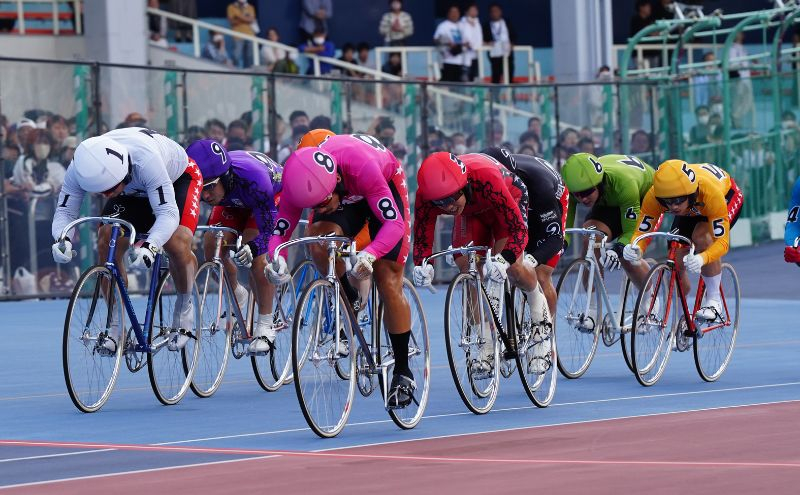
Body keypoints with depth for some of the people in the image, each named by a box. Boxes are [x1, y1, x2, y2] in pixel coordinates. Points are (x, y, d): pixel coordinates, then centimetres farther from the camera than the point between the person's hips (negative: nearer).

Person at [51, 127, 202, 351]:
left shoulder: (145, 160, -45)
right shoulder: (78, 171, -32)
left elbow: (168, 212, -44)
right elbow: (64, 210, -24)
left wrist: (150, 247, -62)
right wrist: (62, 239, -47)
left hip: (178, 178, -4)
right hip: (134, 190, 4)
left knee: (176, 244, -27)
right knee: (106, 242, -17)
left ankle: (184, 308, 2)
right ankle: (116, 326, -4)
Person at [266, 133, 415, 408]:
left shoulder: (362, 166, -44)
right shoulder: (298, 183, -32)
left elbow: (394, 222, -42)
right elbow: (280, 230, -21)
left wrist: (370, 254, -60)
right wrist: (276, 259, -44)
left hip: (386, 185, -3)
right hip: (348, 195, 3)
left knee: (388, 282, -10)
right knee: (319, 239, -30)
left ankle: (403, 374, 1)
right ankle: (350, 303, -2)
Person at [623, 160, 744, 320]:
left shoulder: (710, 193, -45)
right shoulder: (653, 197, -36)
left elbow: (722, 242, -44)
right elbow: (641, 231, -28)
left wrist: (701, 259, -64)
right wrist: (635, 249, -52)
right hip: (691, 210, 4)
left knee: (702, 236, -33)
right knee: (676, 264, -8)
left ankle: (713, 300, -17)